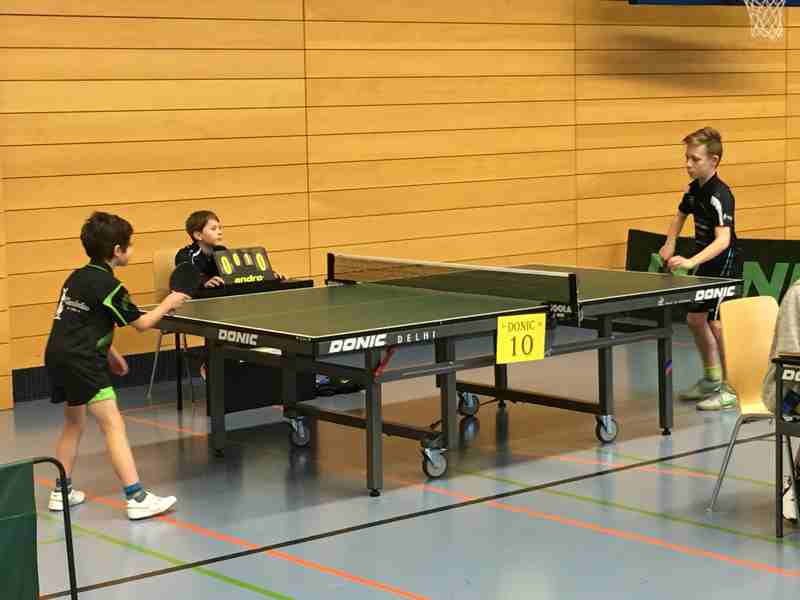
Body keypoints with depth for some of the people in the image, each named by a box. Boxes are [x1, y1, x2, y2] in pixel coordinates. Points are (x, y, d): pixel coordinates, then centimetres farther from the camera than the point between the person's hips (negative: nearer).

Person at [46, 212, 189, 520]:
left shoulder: (76, 277, 14)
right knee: (113, 425, -11)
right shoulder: (108, 285, -11)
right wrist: (168, 304, 12)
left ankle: (61, 491, 31)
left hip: (58, 356, 9)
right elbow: (142, 323, -3)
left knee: (74, 423, 24)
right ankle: (137, 498, -17)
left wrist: (109, 352, 28)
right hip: (81, 362, -9)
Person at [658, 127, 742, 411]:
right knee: (695, 318, 16)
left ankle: (731, 389, -4)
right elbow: (681, 215, 24)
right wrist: (670, 244, 9)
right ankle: (711, 379, 32)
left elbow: (723, 240, -37)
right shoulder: (695, 188, 2)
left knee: (716, 323, -14)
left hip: (725, 265, -10)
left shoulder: (719, 195, -25)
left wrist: (691, 261, -49)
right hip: (706, 265, 10)